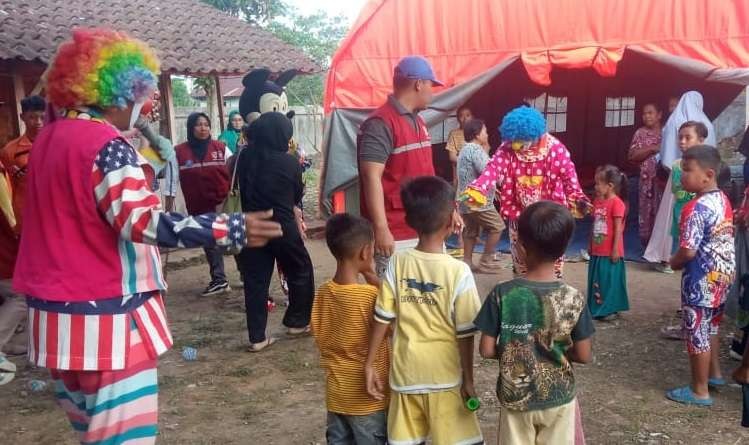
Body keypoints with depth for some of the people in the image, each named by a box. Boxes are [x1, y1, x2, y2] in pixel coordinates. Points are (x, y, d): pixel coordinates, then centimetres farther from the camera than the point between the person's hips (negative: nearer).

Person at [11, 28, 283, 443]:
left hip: (58, 315, 9)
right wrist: (233, 228, -33)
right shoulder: (106, 144, -17)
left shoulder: (49, 138, 10)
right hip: (103, 318, -9)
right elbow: (141, 222, -28)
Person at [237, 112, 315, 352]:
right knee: (301, 272, 17)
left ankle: (257, 337, 7)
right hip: (283, 227, -3)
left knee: (255, 281, 6)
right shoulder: (290, 162, -10)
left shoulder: (245, 158, -4)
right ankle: (297, 321, 25)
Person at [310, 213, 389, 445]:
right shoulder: (371, 296, -24)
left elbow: (320, 337, 5)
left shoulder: (323, 293, -4)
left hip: (335, 395, 6)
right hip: (367, 399, -5)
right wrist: (374, 279, -11)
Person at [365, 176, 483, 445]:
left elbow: (382, 319, -4)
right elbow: (465, 334, -10)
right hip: (445, 377, -2)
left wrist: (370, 365, 6)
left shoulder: (397, 263, -7)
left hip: (405, 374, 3)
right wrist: (468, 380, 0)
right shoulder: (458, 271, -14)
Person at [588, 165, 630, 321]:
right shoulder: (597, 201, 7)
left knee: (611, 280, 3)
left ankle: (612, 309, 14)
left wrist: (615, 250, -16)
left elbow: (618, 229, -15)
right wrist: (591, 245, 16)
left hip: (610, 252, -7)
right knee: (596, 280, 14)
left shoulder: (617, 203, -15)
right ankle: (596, 308, 25)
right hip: (597, 251, 8)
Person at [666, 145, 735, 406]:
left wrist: (674, 262, -7)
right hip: (722, 275, 9)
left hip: (702, 280, -9)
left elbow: (688, 251, -28)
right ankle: (715, 374, 41)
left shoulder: (696, 209, -25)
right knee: (711, 327, 25)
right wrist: (681, 260, 16)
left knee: (696, 333, 4)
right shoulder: (723, 200, 4)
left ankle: (699, 391, 16)